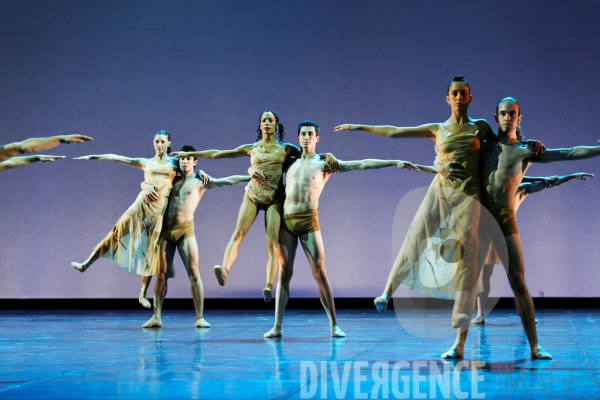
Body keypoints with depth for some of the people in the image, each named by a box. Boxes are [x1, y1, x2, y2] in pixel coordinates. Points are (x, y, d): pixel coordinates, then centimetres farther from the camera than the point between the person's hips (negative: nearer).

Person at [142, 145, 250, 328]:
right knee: (161, 274, 2)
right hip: (166, 231, 4)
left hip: (185, 231, -4)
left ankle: (200, 317, -3)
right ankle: (156, 317, 4)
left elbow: (228, 180, -2)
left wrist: (251, 178, -11)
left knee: (194, 274, -7)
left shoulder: (200, 181, 5)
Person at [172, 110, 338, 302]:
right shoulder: (251, 148, 8)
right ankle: (224, 269, -35)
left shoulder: (286, 149, 7)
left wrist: (327, 155, -15)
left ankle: (269, 285, -23)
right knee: (238, 232, -20)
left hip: (274, 198, -1)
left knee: (272, 242, -13)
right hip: (252, 195, 1)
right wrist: (189, 154, 10)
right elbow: (217, 153, 10)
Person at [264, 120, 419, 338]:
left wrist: (395, 162, -5)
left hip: (309, 222, -3)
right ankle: (277, 326, 4)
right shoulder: (290, 163, 16)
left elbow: (363, 164, 1)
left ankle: (334, 325, 1)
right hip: (285, 221, 3)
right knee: (284, 273, 3)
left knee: (320, 274, -5)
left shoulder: (324, 164, 6)